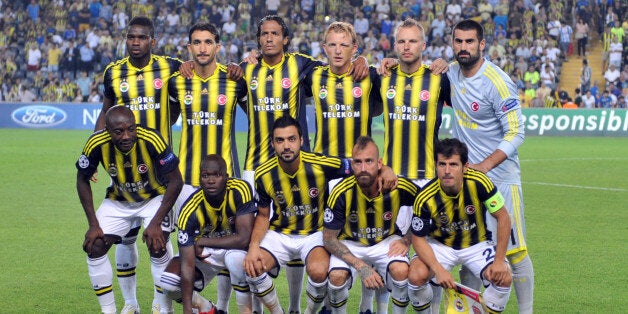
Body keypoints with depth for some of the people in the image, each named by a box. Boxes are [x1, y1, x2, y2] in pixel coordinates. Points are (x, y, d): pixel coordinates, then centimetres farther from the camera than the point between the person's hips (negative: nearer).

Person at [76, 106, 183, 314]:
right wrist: (93, 224, -12)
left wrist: (156, 223, -26)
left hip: (154, 198, -3)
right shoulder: (97, 144, -26)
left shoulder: (152, 141, -33)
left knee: (157, 246, -22)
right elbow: (82, 180, -8)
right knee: (94, 247, -8)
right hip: (118, 201, 3)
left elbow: (175, 181, -23)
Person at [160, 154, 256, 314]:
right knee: (168, 282, -21)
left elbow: (244, 238, -29)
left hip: (235, 248, -2)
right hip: (204, 253, 2)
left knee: (236, 258, -37)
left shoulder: (240, 190, -27)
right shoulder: (190, 211, -25)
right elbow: (187, 264, -26)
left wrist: (201, 242, -22)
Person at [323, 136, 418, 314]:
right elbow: (329, 239, -16)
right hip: (350, 244, -1)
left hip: (386, 241, 1)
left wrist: (407, 240, -11)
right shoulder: (342, 193, -23)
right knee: (337, 276, -30)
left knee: (401, 271, -31)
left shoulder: (399, 187, -21)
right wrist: (361, 267, -26)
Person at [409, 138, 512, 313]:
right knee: (417, 276, -27)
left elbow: (502, 217, -15)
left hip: (477, 244, 1)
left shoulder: (478, 182, -26)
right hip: (440, 245, 0)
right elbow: (418, 239, -14)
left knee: (503, 278, -24)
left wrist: (499, 261, -19)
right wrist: (439, 270, -27)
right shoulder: (425, 199, -26)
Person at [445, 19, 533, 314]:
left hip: (499, 176, -6)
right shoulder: (451, 73, 4)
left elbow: (515, 134, -17)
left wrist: (483, 167, -24)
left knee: (513, 250, -2)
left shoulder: (496, 82, -16)